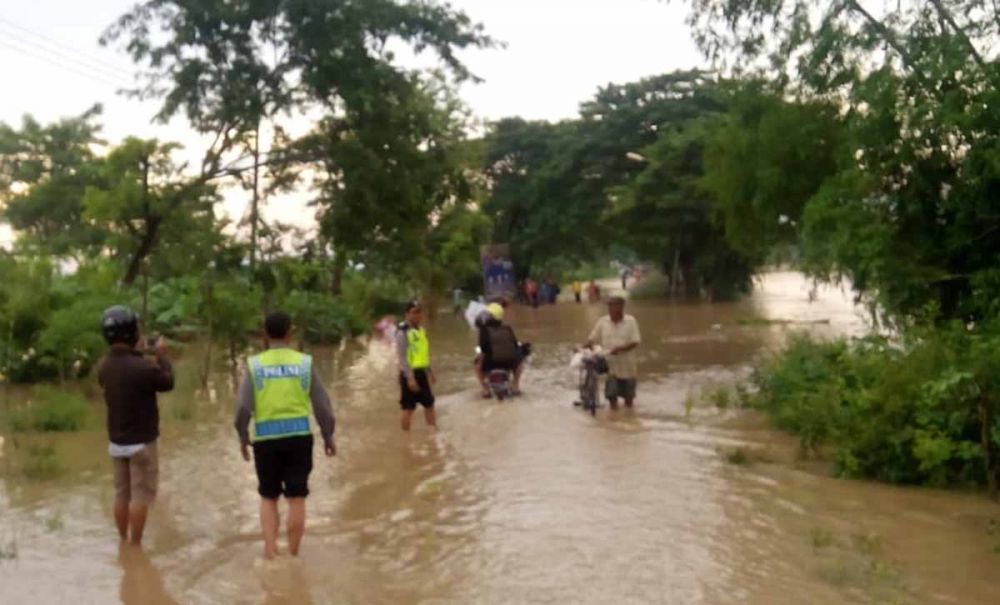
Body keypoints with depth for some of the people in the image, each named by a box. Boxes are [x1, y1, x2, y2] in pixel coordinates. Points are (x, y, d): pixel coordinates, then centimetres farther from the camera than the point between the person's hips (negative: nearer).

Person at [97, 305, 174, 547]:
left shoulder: (104, 366, -3)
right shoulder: (142, 367, -25)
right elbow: (168, 383, -7)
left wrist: (140, 354, 13)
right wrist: (162, 356, 5)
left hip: (116, 441, 7)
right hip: (141, 442, -7)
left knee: (122, 493, 16)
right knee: (141, 495, 4)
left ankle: (124, 542, 27)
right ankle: (135, 545, 10)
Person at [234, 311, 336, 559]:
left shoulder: (255, 364, -2)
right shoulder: (304, 362, 0)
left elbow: (243, 405, -5)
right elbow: (321, 403, 2)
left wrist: (243, 437, 9)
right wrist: (328, 436, 13)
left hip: (266, 437, 0)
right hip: (299, 435, 0)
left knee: (268, 497, 16)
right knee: (296, 498, 8)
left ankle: (270, 551, 5)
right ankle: (293, 555, 14)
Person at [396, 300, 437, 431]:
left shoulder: (420, 329, 10)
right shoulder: (403, 332, -16)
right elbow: (402, 357, -19)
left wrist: (430, 371, 17)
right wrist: (410, 377, -23)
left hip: (422, 372, 8)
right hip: (410, 374, -8)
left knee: (429, 404, 15)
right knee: (408, 408, -1)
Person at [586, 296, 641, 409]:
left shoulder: (631, 321, -6)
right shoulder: (602, 322, 0)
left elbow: (635, 342, -11)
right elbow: (592, 339, 4)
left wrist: (620, 348, -25)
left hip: (627, 366, 0)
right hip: (609, 365, 0)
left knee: (629, 395, 13)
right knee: (611, 393, -2)